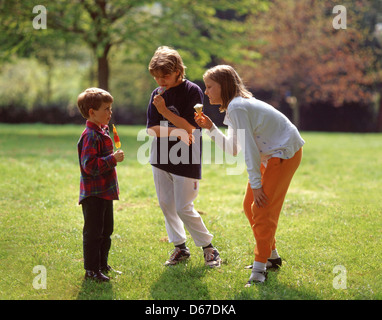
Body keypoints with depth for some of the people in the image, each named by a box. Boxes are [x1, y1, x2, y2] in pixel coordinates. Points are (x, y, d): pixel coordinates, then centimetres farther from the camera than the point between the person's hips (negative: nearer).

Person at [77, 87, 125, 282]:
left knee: (106, 231, 17)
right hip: (93, 194, -10)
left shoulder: (102, 132, 13)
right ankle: (91, 270, 5)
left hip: (105, 192, 10)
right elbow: (89, 165, -28)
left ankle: (102, 265, 29)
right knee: (93, 232, -3)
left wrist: (113, 158, 17)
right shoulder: (91, 136, -20)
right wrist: (113, 159, -26)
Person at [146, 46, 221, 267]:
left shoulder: (193, 91, -10)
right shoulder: (158, 94, 5)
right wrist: (175, 132, -16)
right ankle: (180, 247, 22)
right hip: (161, 158, 6)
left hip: (185, 161, -6)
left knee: (184, 208, -6)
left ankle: (208, 247, 11)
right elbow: (152, 129, 0)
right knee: (166, 204, 9)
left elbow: (190, 128, -16)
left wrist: (164, 111, -21)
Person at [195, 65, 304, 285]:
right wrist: (210, 128, 1)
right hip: (271, 155, 10)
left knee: (263, 210, -11)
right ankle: (272, 256, 26)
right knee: (250, 205, 13)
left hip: (285, 153, -10)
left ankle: (259, 269, -6)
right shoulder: (236, 106, 9)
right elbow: (233, 148, 9)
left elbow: (249, 148, -22)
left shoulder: (236, 107, -21)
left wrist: (256, 184, -17)